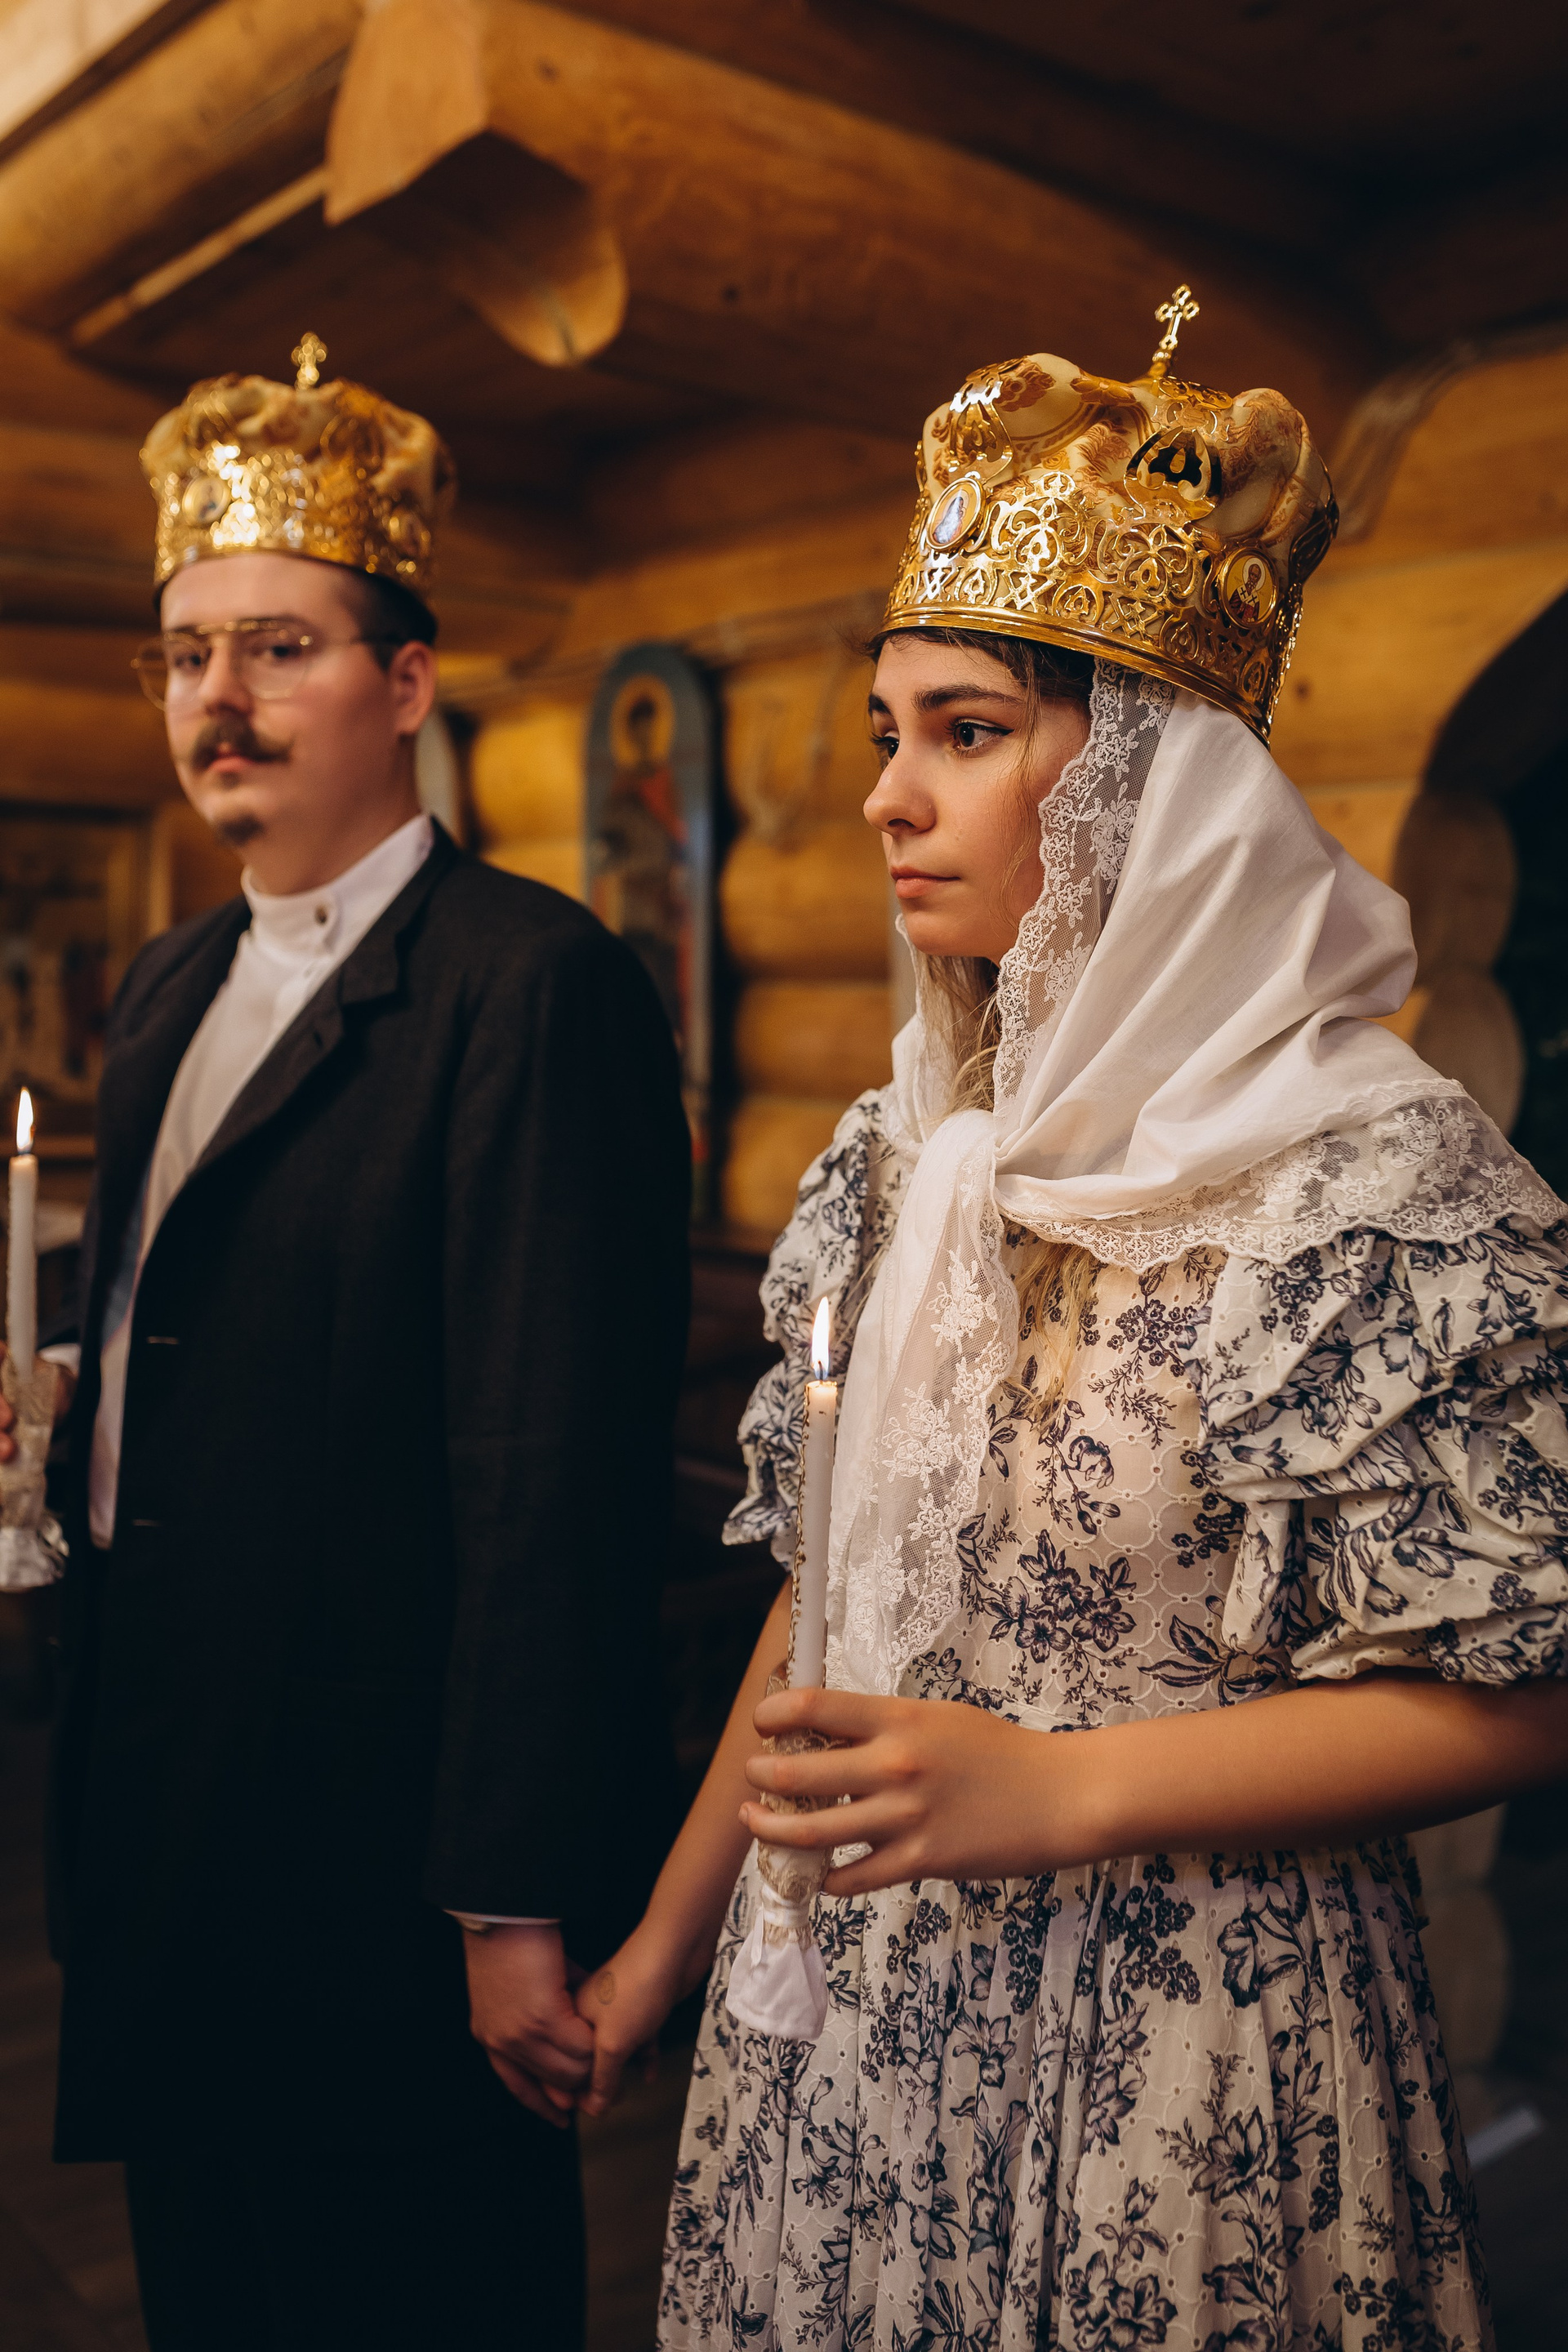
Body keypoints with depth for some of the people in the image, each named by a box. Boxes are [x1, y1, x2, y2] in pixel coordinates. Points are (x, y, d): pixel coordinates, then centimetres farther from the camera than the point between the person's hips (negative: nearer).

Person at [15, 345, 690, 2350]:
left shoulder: (533, 986, -18)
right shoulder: (169, 990, 10)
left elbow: (554, 1479, -22)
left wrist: (522, 1904, -20)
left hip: (384, 1878, -8)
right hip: (163, 1858, 8)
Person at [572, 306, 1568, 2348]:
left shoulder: (1378, 1176, -16)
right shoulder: (915, 1150, 2)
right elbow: (830, 1591, 8)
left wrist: (1055, 1792, -21)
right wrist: (672, 1936, 12)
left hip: (1172, 2060, -5)